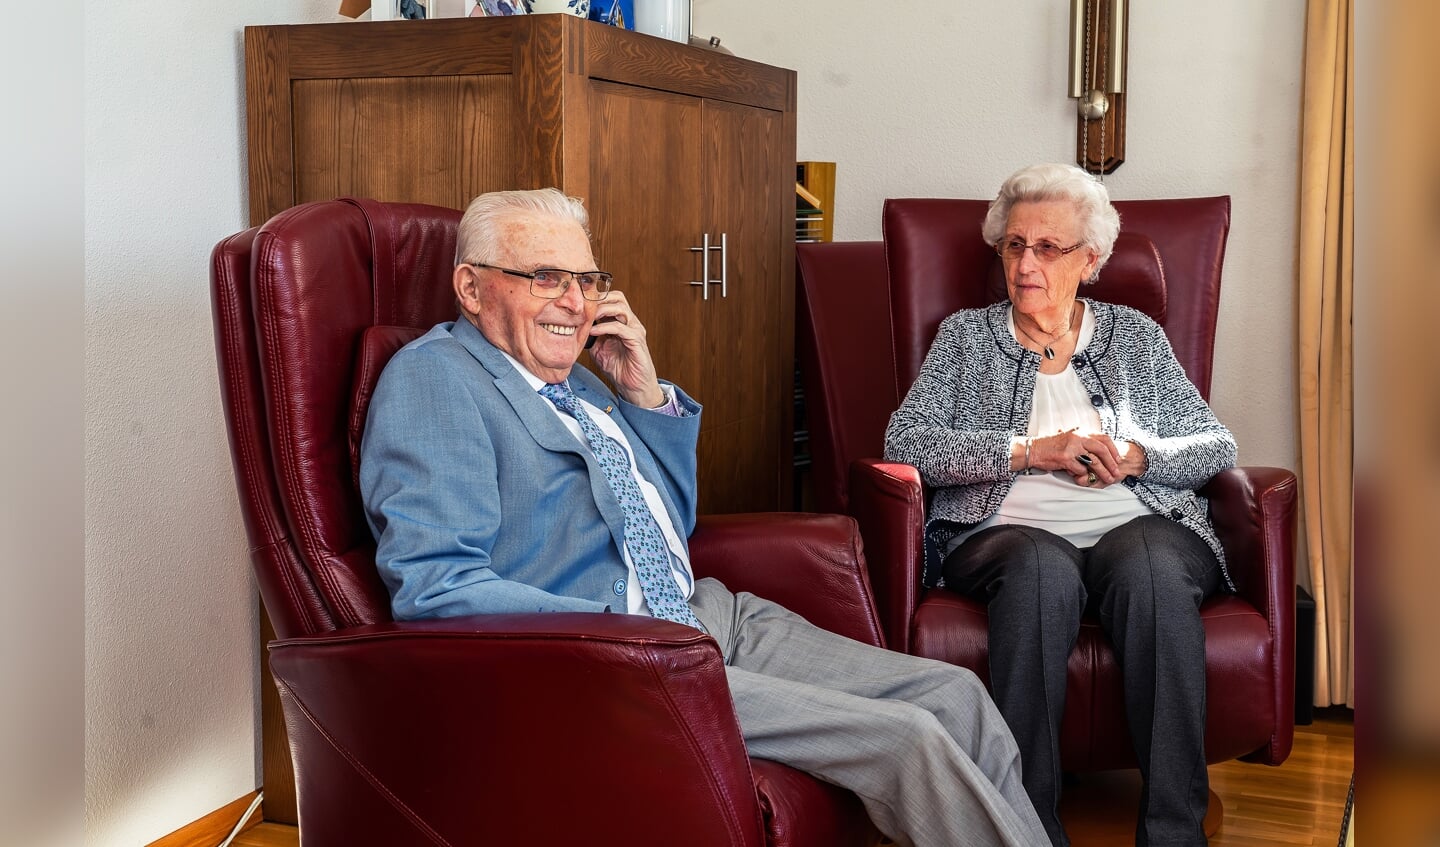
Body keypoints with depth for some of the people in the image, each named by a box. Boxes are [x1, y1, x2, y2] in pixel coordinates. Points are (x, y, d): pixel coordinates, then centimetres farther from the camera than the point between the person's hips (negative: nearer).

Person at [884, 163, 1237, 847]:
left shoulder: (1135, 336, 22)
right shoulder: (966, 336, 18)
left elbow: (1217, 445, 16)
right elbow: (904, 442, 2)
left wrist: (1135, 456, -5)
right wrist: (1031, 450, -7)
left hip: (1139, 525, 2)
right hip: (1008, 530, -1)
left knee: (1151, 566, -36)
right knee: (1042, 568, -38)